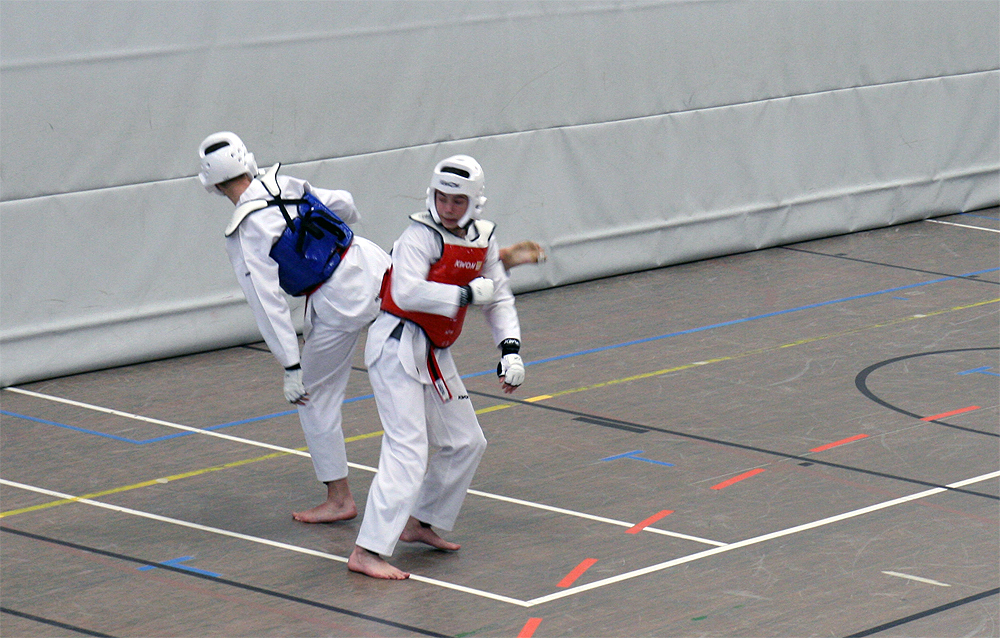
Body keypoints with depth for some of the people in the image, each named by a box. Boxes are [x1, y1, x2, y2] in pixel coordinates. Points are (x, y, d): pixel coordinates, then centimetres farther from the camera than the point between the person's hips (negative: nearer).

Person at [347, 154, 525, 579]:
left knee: (466, 442, 17)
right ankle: (367, 552, -21)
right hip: (397, 347, -9)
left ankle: (421, 524, 33)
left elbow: (499, 299, 15)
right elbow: (407, 292, -31)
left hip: (434, 353, 9)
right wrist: (466, 295, -27)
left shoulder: (482, 241, 6)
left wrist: (510, 350, 3)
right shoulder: (421, 236, -17)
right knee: (409, 449, -18)